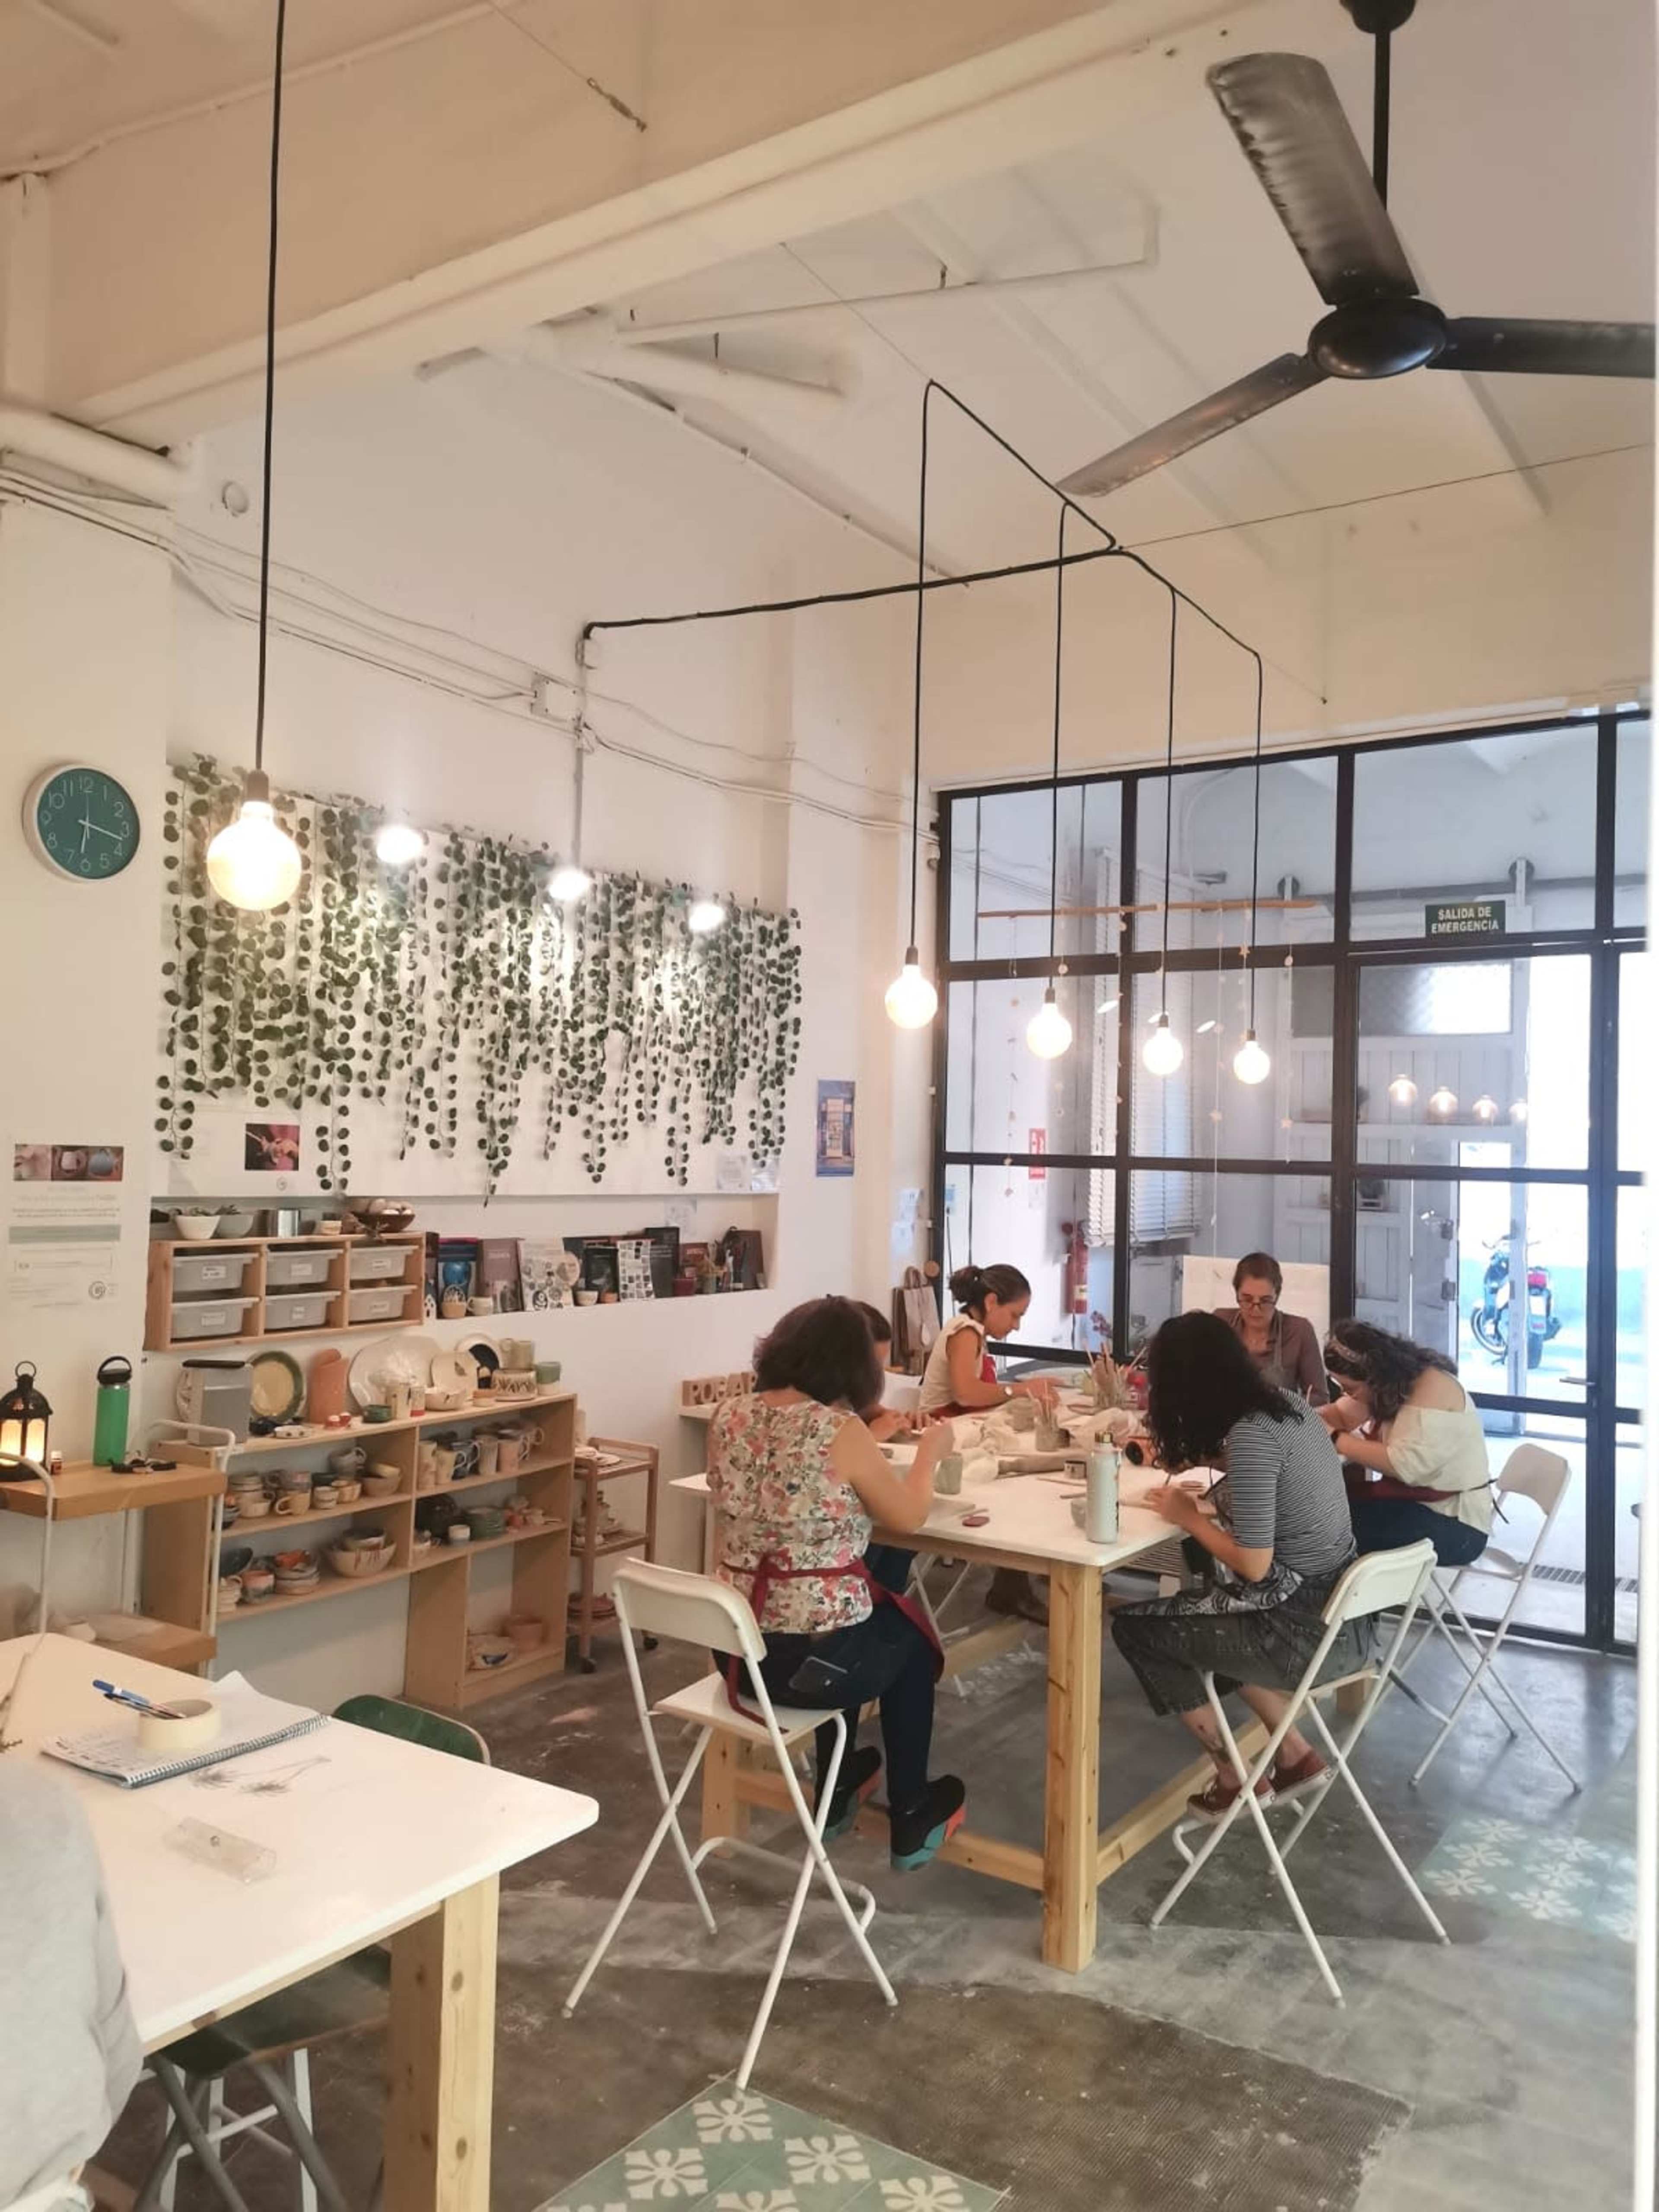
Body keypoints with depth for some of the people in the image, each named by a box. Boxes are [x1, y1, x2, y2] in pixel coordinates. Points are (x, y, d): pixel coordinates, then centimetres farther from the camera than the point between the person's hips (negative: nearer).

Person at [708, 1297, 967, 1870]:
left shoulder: (728, 1419, -1)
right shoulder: (840, 1431, -19)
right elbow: (908, 1517, -6)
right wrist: (929, 1451, 11)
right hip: (815, 1658, -6)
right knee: (909, 1637, 27)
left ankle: (836, 1795, 49)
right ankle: (911, 1821, 37)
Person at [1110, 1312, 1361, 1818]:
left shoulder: (1251, 1436, -23)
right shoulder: (1290, 1405, 2)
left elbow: (1254, 1565, -22)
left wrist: (1189, 1517, -8)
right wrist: (1208, 1457, 15)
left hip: (1301, 1627, -9)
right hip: (1337, 1607, 9)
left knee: (1134, 1627, 9)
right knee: (1197, 1610, 30)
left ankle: (1234, 1779, 21)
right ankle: (1295, 1754, 27)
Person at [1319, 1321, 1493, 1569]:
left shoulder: (1433, 1387, -22)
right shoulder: (1389, 1382, 3)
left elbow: (1404, 1465, -31)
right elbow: (1342, 1414, 16)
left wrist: (1335, 1438, -24)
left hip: (1454, 1524, -9)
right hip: (1414, 1504, 9)